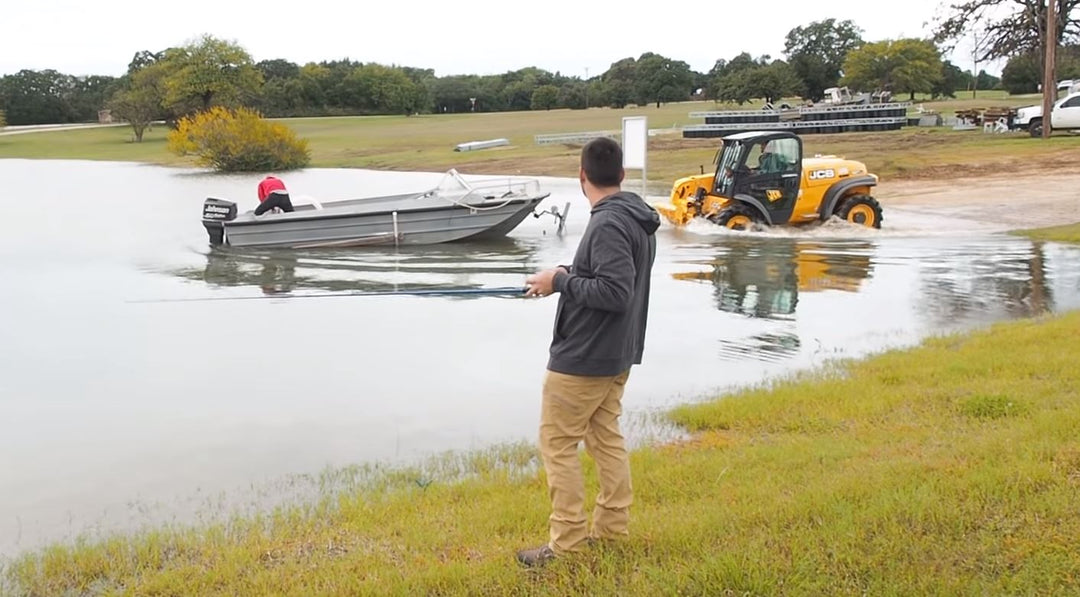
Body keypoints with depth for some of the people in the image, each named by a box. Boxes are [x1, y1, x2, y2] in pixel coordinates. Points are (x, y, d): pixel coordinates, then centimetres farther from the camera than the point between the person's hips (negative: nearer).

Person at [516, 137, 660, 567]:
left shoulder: (607, 224, -21)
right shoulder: (638, 219, 9)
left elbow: (615, 291, -27)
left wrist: (561, 281, -17)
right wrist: (566, 280, 6)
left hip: (582, 358, -10)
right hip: (617, 355, 10)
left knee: (557, 443, -1)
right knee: (605, 438, 16)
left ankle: (567, 541, 4)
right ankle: (613, 528, 23)